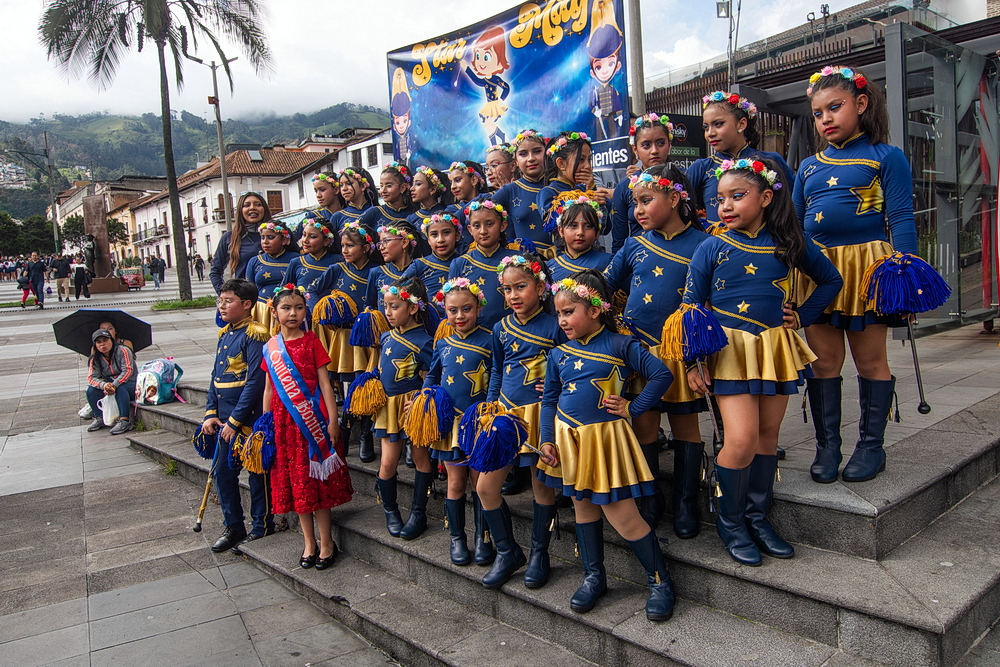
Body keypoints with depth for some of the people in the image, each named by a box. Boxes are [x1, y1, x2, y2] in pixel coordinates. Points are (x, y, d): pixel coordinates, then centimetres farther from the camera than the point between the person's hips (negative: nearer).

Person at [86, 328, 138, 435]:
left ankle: (124, 421, -39)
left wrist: (114, 385, -35)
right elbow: (91, 377, -10)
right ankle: (99, 418, -7)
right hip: (110, 383, 5)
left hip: (130, 384, -5)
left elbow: (127, 371, -22)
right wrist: (104, 385, -34)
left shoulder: (123, 351, -11)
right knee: (91, 391, -19)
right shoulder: (95, 359, 3)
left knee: (121, 388, -38)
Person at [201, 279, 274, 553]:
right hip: (225, 421, 9)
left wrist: (235, 420, -17)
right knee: (222, 473, 14)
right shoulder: (225, 334, 12)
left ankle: (262, 528, 20)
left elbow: (255, 382, -19)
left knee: (257, 473, 6)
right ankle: (234, 527, 29)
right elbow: (216, 376, 15)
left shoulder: (254, 335, -15)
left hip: (249, 419, -8)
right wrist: (211, 413, 6)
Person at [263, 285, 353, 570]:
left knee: (318, 481, 0)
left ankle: (326, 542, 12)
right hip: (284, 422, 4)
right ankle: (309, 543, 23)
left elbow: (325, 383, -5)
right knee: (295, 483, 10)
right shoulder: (271, 347, 7)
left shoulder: (311, 341, -3)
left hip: (314, 420, -4)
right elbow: (269, 389, 12)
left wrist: (332, 420, -10)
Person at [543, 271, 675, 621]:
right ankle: (594, 576, 32)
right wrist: (547, 438, 4)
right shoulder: (558, 354, 7)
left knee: (621, 514, -4)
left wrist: (633, 408, -9)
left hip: (605, 438, -5)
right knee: (583, 507, 16)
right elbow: (549, 399, 12)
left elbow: (662, 375, -7)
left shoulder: (620, 345, -7)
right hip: (568, 439, 6)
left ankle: (660, 580, 15)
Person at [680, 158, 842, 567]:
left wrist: (803, 316, 5)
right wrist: (692, 363, -6)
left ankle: (757, 517, 27)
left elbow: (832, 279, 17)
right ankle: (730, 521, 12)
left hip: (776, 347, 4)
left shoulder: (788, 244, 3)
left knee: (767, 436, 11)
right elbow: (691, 308, -2)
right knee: (741, 439, -10)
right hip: (730, 350, -3)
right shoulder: (711, 249, -4)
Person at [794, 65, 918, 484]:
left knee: (870, 358, 6)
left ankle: (871, 445, 18)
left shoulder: (886, 157, 2)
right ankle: (827, 445, 16)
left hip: (866, 265, -4)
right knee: (823, 360, 6)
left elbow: (901, 220, -4)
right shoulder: (808, 167, 15)